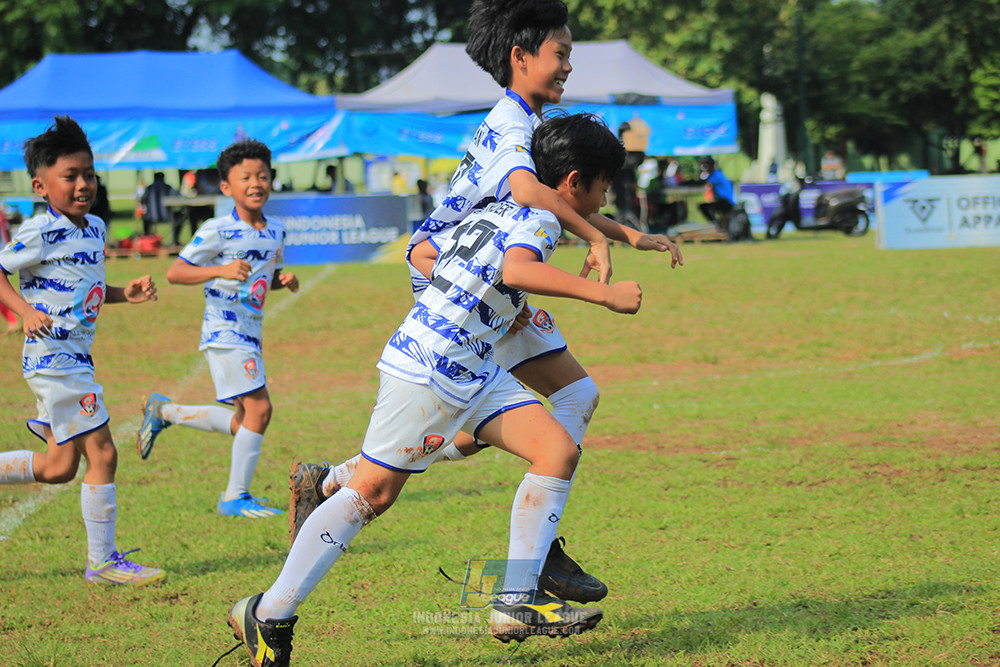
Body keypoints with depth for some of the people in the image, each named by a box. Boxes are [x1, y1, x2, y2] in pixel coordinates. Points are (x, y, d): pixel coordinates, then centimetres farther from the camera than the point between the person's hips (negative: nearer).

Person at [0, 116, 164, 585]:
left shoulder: (95, 229, 13)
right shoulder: (40, 233, -13)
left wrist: (124, 294, 9)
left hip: (76, 356, 9)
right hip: (54, 357, -9)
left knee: (60, 466, 12)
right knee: (101, 453, -8)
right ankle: (102, 562, -1)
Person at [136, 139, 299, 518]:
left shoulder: (275, 232, 10)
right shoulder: (218, 231, -12)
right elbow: (175, 273, -14)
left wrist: (285, 280, 3)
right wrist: (221, 270, -27)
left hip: (250, 334, 8)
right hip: (225, 333, -8)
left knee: (244, 421, 13)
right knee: (259, 408, -15)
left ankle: (163, 411, 30)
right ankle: (235, 497, -5)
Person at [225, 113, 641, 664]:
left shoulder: (511, 208, 17)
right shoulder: (539, 218, -11)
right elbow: (516, 269, -35)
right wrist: (603, 294, -34)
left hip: (473, 370, 10)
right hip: (424, 369, -10)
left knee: (558, 451, -2)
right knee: (372, 492, -6)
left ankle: (516, 604, -2)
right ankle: (268, 613, 2)